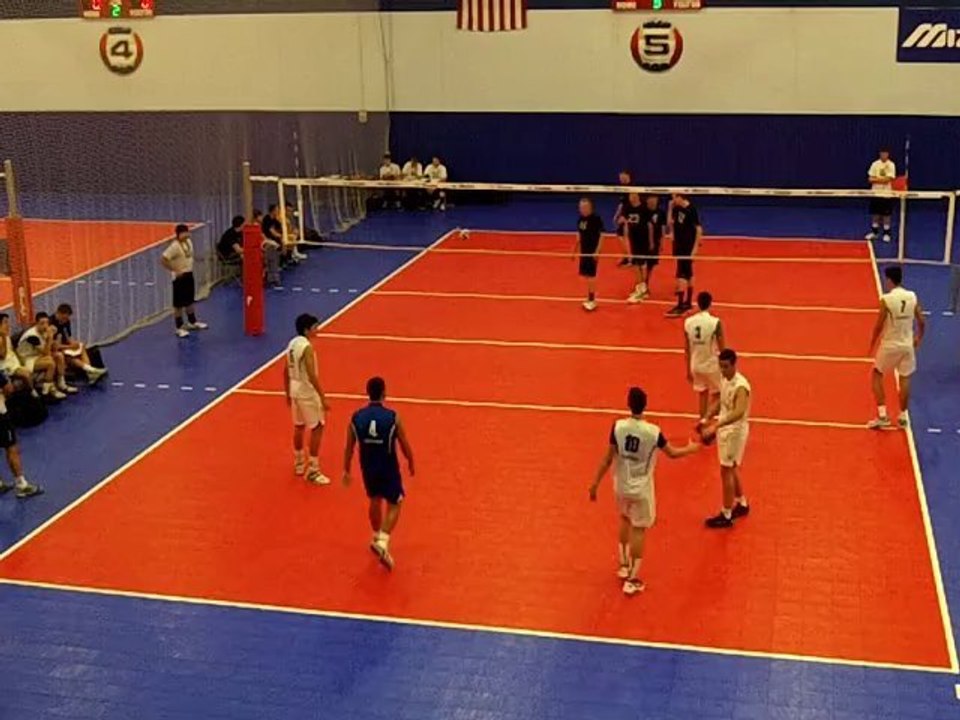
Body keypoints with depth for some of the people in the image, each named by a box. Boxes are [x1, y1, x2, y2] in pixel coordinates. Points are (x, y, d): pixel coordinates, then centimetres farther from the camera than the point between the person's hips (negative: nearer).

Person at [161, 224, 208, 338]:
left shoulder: (188, 241, 4)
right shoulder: (175, 246, -21)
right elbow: (163, 259, -26)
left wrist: (189, 266, 10)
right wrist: (174, 270, -21)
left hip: (189, 274, 8)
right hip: (180, 277, -8)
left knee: (190, 300, 21)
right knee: (179, 303, 1)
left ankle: (192, 322, 36)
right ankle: (179, 328, 9)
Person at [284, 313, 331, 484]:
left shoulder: (292, 344, 5)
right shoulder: (307, 347, -22)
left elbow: (286, 372, 12)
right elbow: (312, 376, -25)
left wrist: (288, 393, 22)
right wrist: (323, 398, -22)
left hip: (295, 389, 9)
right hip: (307, 392, -9)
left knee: (299, 427, 21)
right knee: (317, 428, -1)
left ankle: (299, 463, 33)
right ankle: (313, 470, 0)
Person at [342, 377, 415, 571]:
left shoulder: (356, 418, -9)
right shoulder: (393, 417, -17)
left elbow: (349, 448, -2)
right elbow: (405, 446, -9)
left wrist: (346, 471, 12)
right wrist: (411, 463, 10)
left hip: (368, 468, 4)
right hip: (389, 469, -4)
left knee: (375, 501, 25)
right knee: (394, 505, 11)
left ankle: (377, 539, 41)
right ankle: (382, 542, -7)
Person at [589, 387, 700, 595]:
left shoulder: (618, 426, -15)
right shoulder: (653, 431, -19)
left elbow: (608, 459, -9)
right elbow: (672, 453, -1)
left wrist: (595, 483, 2)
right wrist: (691, 448, 19)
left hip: (621, 485, 3)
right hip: (641, 488, -3)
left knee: (625, 519, 28)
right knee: (639, 529, 8)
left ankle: (624, 566, 37)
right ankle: (632, 580, 11)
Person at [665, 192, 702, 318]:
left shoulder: (691, 210, -18)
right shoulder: (677, 209, 5)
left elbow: (699, 229, -17)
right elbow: (671, 223, 16)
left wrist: (695, 248, -18)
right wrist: (671, 208, 7)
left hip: (688, 247, -8)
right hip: (679, 245, 8)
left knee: (681, 275, -11)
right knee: (688, 275, 16)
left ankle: (681, 306, -10)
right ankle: (688, 302, 25)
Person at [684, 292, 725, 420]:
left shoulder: (688, 322, -5)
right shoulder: (715, 322, -18)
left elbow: (687, 350, 3)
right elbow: (721, 349, -13)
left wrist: (688, 370, 14)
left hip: (696, 365, 4)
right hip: (712, 365, -4)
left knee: (702, 394, 19)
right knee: (716, 396, 15)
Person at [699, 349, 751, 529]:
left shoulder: (740, 386, -28)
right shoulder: (724, 380, 1)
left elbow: (739, 412, -42)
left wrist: (715, 426, -50)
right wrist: (707, 418, 6)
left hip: (735, 431, -9)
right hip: (725, 429, 9)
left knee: (726, 471, -2)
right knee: (731, 468, 21)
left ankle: (726, 516, 8)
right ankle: (742, 504, 38)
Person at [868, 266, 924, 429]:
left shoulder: (886, 299, -16)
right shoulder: (912, 297, -3)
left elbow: (879, 325, -14)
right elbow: (922, 322, 2)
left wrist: (872, 344, 1)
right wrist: (918, 338, 20)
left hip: (889, 345, -3)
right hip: (907, 345, 4)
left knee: (877, 375, 14)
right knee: (905, 380, 15)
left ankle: (882, 415, 6)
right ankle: (903, 417, 20)